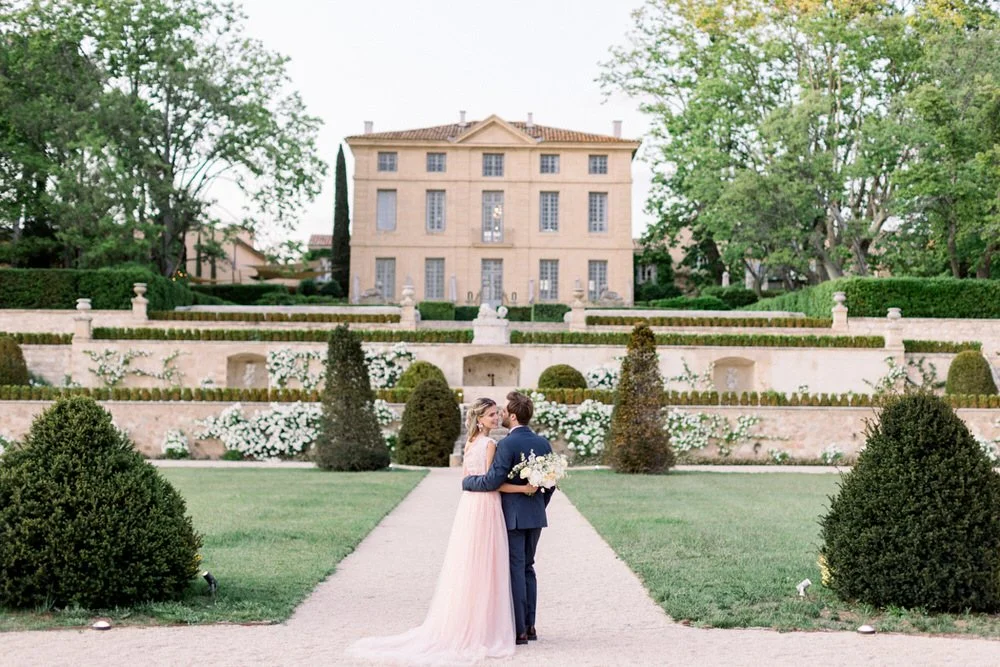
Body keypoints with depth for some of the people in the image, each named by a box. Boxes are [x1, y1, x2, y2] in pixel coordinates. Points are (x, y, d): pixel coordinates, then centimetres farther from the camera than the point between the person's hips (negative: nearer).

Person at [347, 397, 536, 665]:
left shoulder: (470, 443, 12)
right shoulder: (490, 445, -13)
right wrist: (522, 488, -16)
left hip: (468, 505, 8)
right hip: (485, 509, -8)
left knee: (465, 569, 10)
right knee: (484, 570, -2)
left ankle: (458, 627, 13)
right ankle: (480, 630, 2)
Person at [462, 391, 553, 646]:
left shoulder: (507, 445, -16)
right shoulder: (543, 443, 6)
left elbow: (492, 481, -19)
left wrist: (466, 481, -2)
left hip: (513, 517, -7)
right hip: (536, 516, 7)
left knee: (515, 571, -1)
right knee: (528, 568, 15)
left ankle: (519, 630, 2)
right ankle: (529, 625, 18)